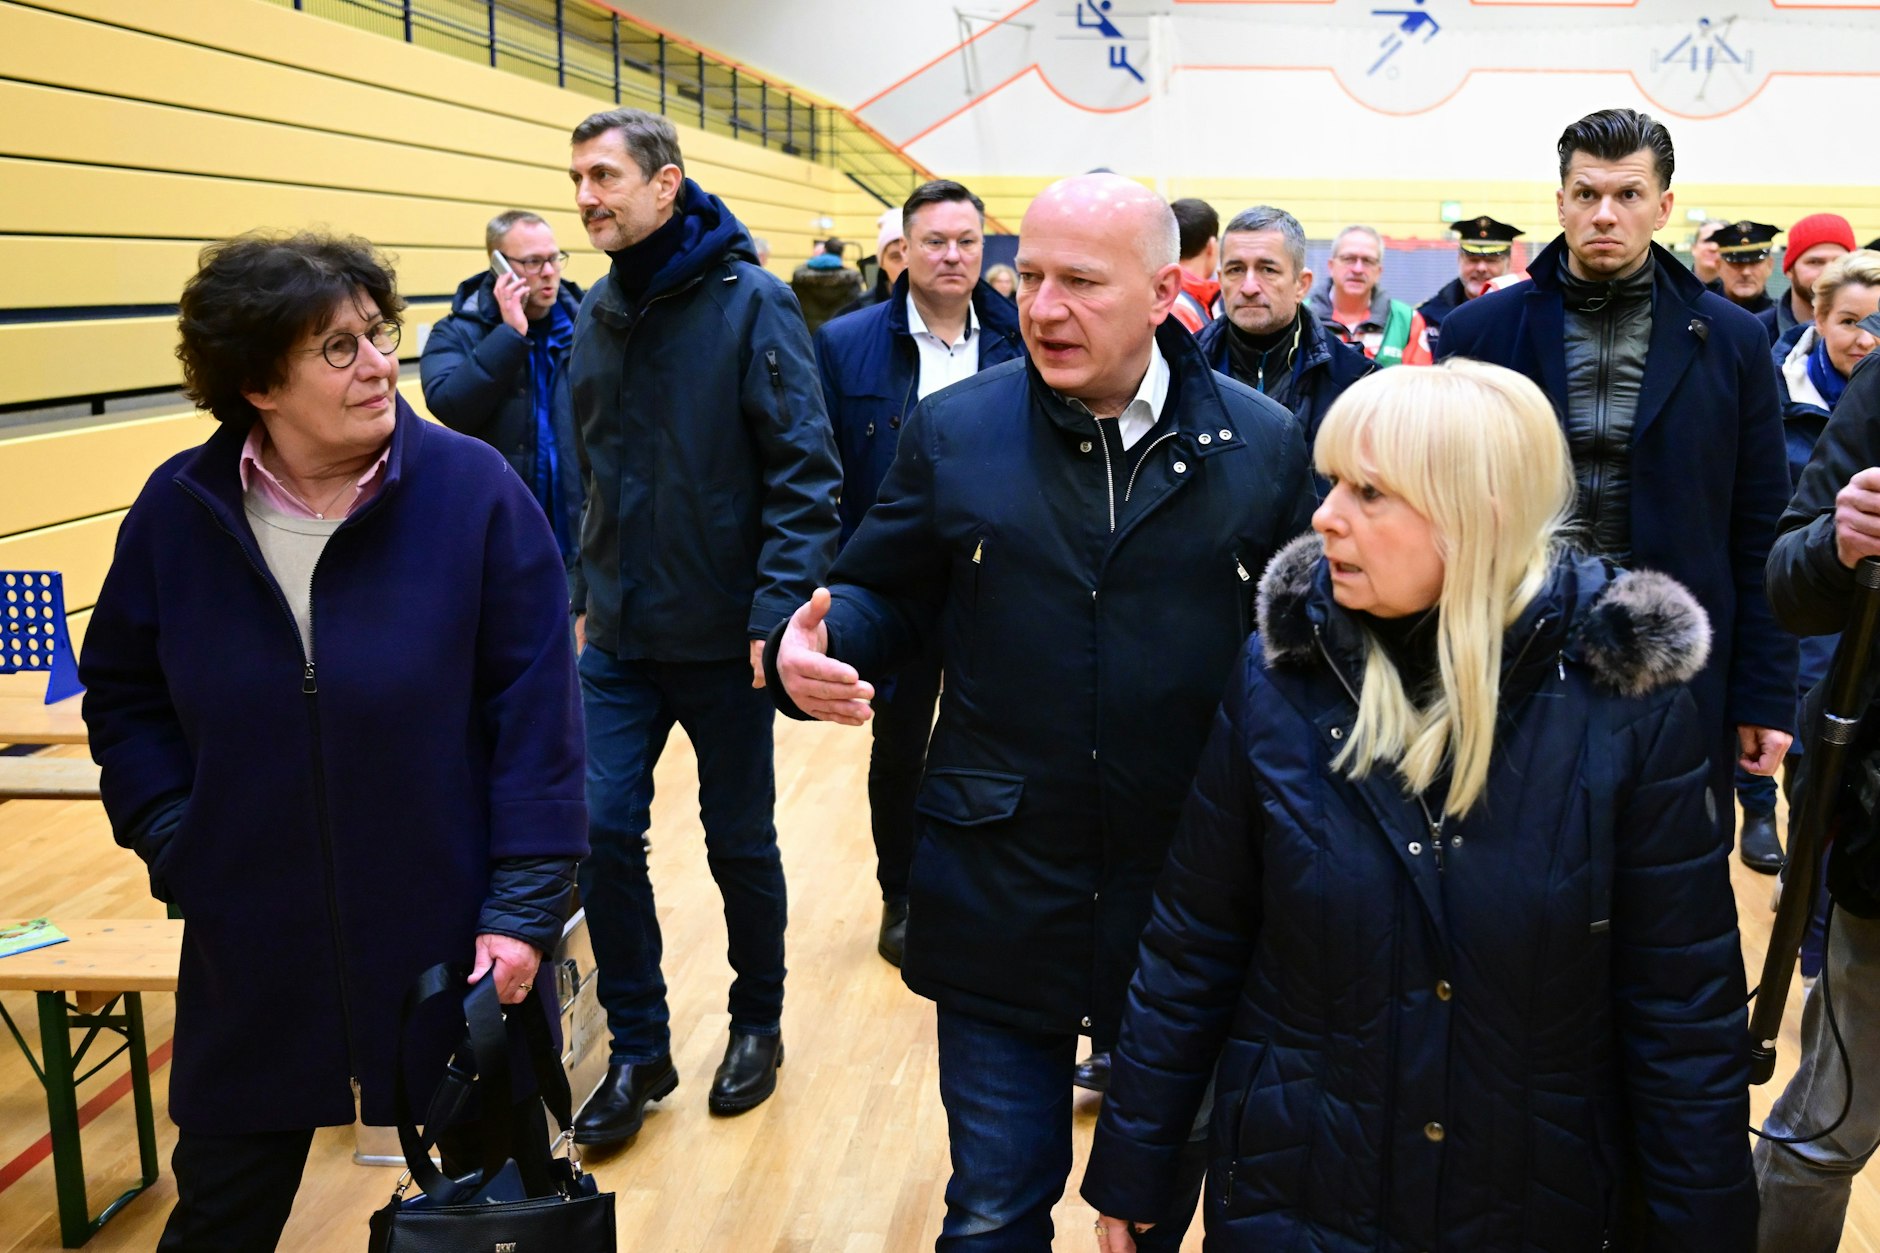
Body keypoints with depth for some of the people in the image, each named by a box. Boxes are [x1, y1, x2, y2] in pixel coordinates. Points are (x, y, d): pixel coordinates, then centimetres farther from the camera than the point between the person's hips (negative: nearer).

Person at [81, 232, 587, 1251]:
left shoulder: (472, 490, -13)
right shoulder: (179, 508, -4)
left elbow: (536, 714, -12)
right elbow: (124, 699, 9)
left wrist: (525, 907, -14)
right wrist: (172, 843, -3)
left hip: (450, 943, -2)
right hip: (250, 956, 3)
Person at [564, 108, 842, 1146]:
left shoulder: (748, 302, -12)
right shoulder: (598, 314, 6)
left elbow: (805, 471, -16)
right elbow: (598, 467, 13)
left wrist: (779, 611, -23)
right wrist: (597, 586, 8)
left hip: (725, 634, -5)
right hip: (619, 634, 5)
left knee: (739, 841, 10)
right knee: (602, 831, 1)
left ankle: (757, 1023, 33)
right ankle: (637, 1048, 20)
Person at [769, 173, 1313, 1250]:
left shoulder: (1265, 444, -2)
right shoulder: (954, 432, -1)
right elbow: (885, 597, 5)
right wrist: (821, 649, -17)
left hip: (1196, 901, 1)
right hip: (1001, 897, 0)